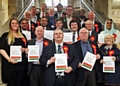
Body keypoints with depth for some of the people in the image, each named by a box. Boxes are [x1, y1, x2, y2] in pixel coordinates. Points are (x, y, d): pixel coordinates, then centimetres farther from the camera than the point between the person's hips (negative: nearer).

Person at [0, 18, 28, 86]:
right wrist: (9, 59, -17)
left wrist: (24, 49, -3)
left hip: (22, 64, 4)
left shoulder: (23, 36, 16)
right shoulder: (5, 36, 4)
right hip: (10, 64, -3)